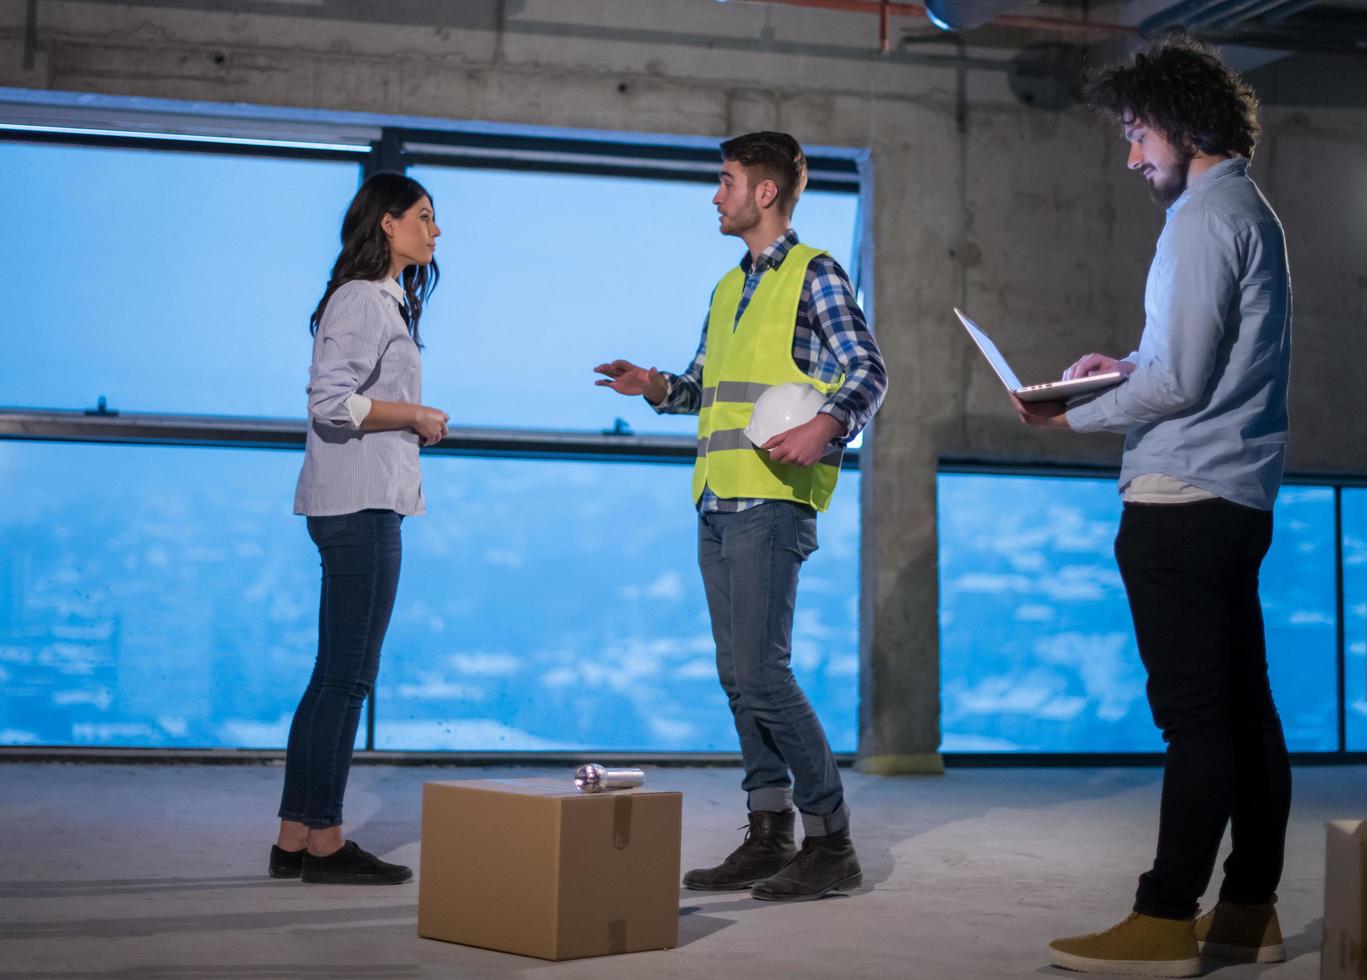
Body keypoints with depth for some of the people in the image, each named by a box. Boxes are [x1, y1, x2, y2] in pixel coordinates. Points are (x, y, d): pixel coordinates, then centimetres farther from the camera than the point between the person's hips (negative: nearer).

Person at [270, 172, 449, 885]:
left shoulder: (388, 302, 21)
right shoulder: (364, 300, -11)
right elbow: (330, 401, -20)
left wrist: (413, 425, 11)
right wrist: (417, 416, -12)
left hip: (368, 505, 10)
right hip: (358, 505, -10)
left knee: (335, 678, 11)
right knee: (346, 677, -6)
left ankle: (294, 838, 16)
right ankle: (323, 840, 1)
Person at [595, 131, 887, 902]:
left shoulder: (814, 275, -3)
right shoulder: (730, 288, 21)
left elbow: (868, 372, -10)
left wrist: (827, 426, -28)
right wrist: (658, 387, 6)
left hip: (772, 500, -8)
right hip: (717, 500, 8)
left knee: (762, 673, -12)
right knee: (738, 676, 9)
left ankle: (832, 841, -4)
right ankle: (770, 836, 16)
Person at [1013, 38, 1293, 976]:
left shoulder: (1206, 217, -11)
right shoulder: (1250, 212, 19)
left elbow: (1180, 383, -17)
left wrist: (1074, 417, -6)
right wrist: (1128, 363, 15)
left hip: (1184, 501, -10)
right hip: (1237, 499, 10)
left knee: (1195, 718, -8)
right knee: (1244, 707, 10)